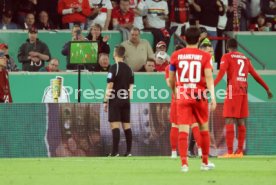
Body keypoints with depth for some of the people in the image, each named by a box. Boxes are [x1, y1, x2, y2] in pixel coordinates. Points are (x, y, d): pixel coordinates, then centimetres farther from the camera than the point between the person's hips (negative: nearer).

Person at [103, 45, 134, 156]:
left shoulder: (114, 68, -10)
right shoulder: (129, 69, 9)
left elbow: (110, 86, -12)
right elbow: (130, 86, 12)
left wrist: (105, 101, -7)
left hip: (115, 101, -6)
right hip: (126, 100, 6)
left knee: (115, 125, -8)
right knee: (126, 125, 8)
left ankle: (115, 151, -14)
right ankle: (128, 151, 7)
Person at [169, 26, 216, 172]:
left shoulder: (176, 55, 3)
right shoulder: (205, 56, -1)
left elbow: (171, 79, 11)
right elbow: (208, 77, -12)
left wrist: (174, 93, 29)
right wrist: (213, 96, -15)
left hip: (182, 96, 0)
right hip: (200, 96, 0)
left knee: (183, 130, -4)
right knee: (204, 128, 16)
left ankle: (184, 163, -15)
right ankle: (205, 162, 24)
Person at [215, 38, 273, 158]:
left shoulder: (227, 57, 2)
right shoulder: (245, 58, 19)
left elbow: (221, 73, -14)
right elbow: (255, 76, 21)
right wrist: (267, 89, 29)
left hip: (233, 92, -6)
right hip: (244, 92, 6)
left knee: (229, 121, -8)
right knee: (241, 121, 9)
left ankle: (230, 152, -16)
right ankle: (240, 151, 6)